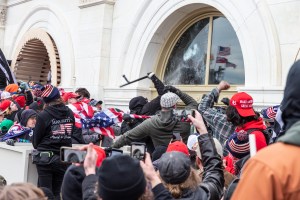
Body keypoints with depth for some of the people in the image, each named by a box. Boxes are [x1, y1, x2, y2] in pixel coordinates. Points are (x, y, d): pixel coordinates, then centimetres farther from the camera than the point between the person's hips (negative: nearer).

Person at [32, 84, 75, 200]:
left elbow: (36, 139, -2)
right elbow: (70, 133, 7)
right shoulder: (69, 114, 0)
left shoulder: (43, 116, -10)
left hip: (45, 158, -3)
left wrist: (38, 147, 18)